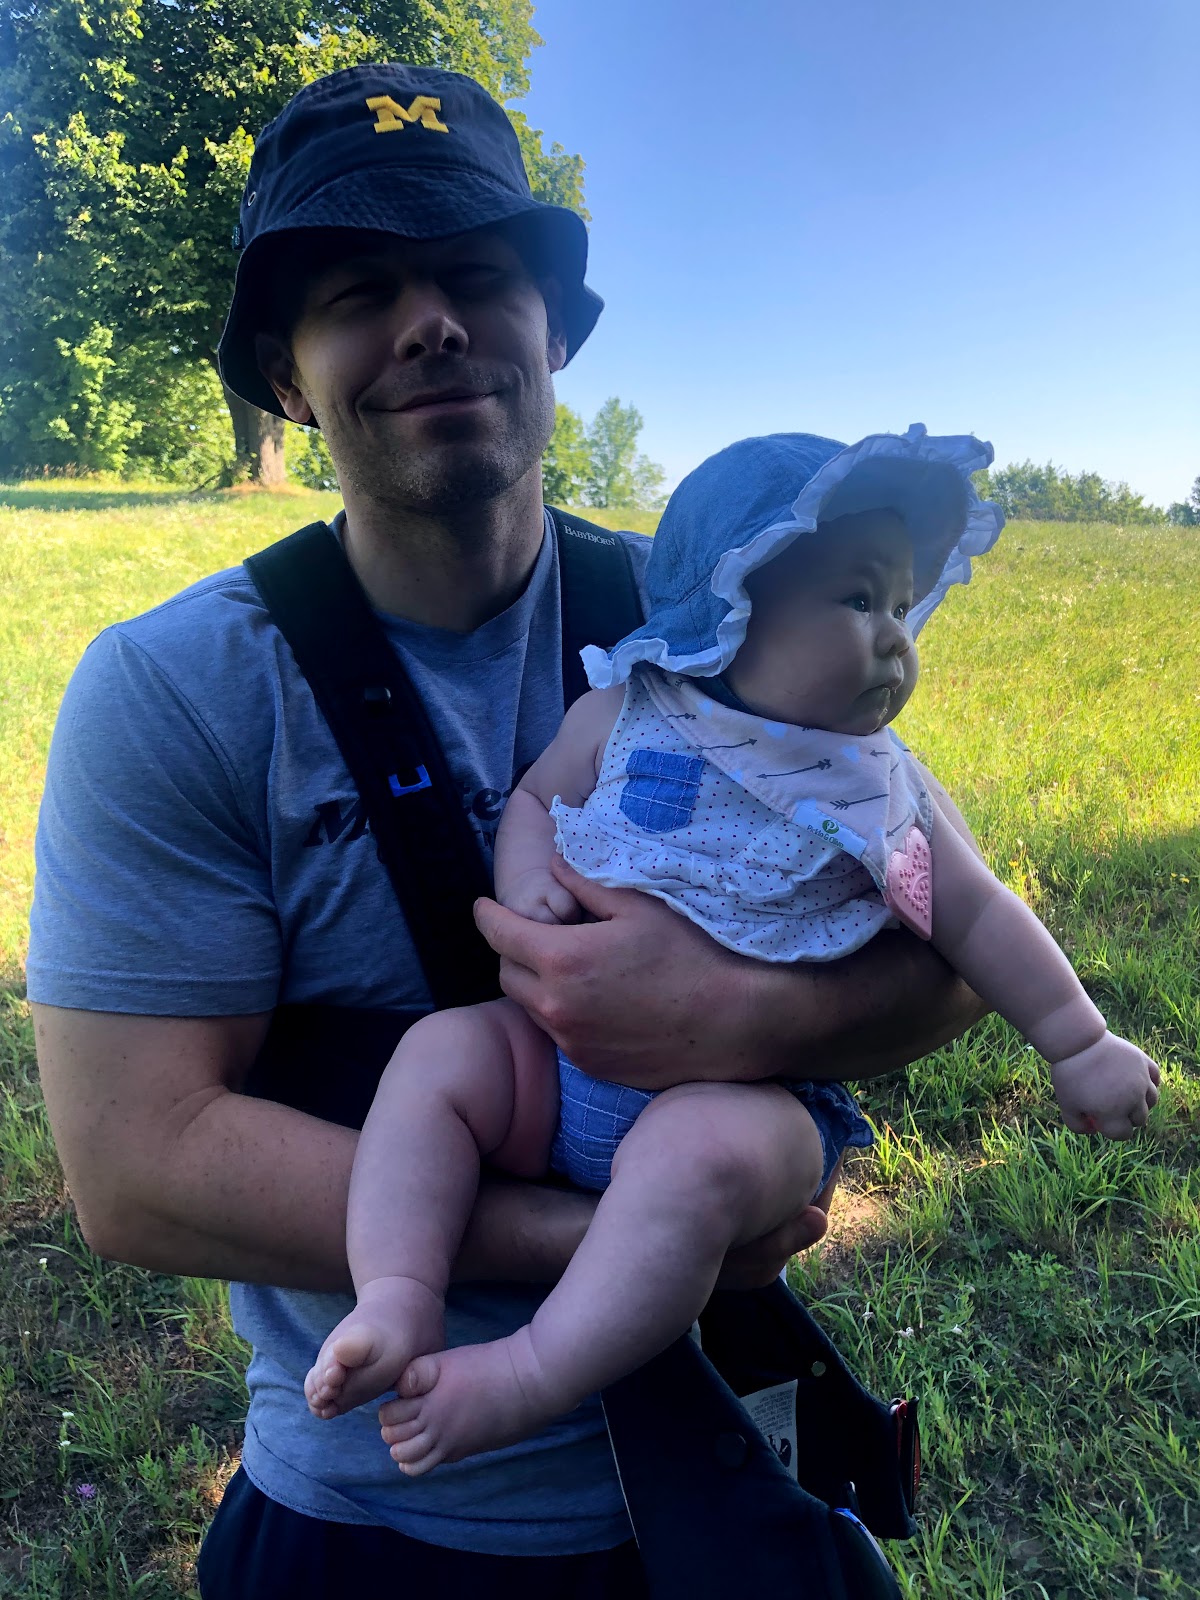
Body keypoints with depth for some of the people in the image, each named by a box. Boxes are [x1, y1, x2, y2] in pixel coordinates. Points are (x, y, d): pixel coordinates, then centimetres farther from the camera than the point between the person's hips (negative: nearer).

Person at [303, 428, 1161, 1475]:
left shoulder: (881, 792, 2)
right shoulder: (622, 718, 1)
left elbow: (977, 916, 9)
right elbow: (536, 797, 12)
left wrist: (1079, 1044, 8)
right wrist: (527, 883, -10)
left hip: (744, 1095, -2)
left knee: (698, 1155, -34)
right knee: (440, 1053, -19)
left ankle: (539, 1374, -23)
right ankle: (400, 1300, -18)